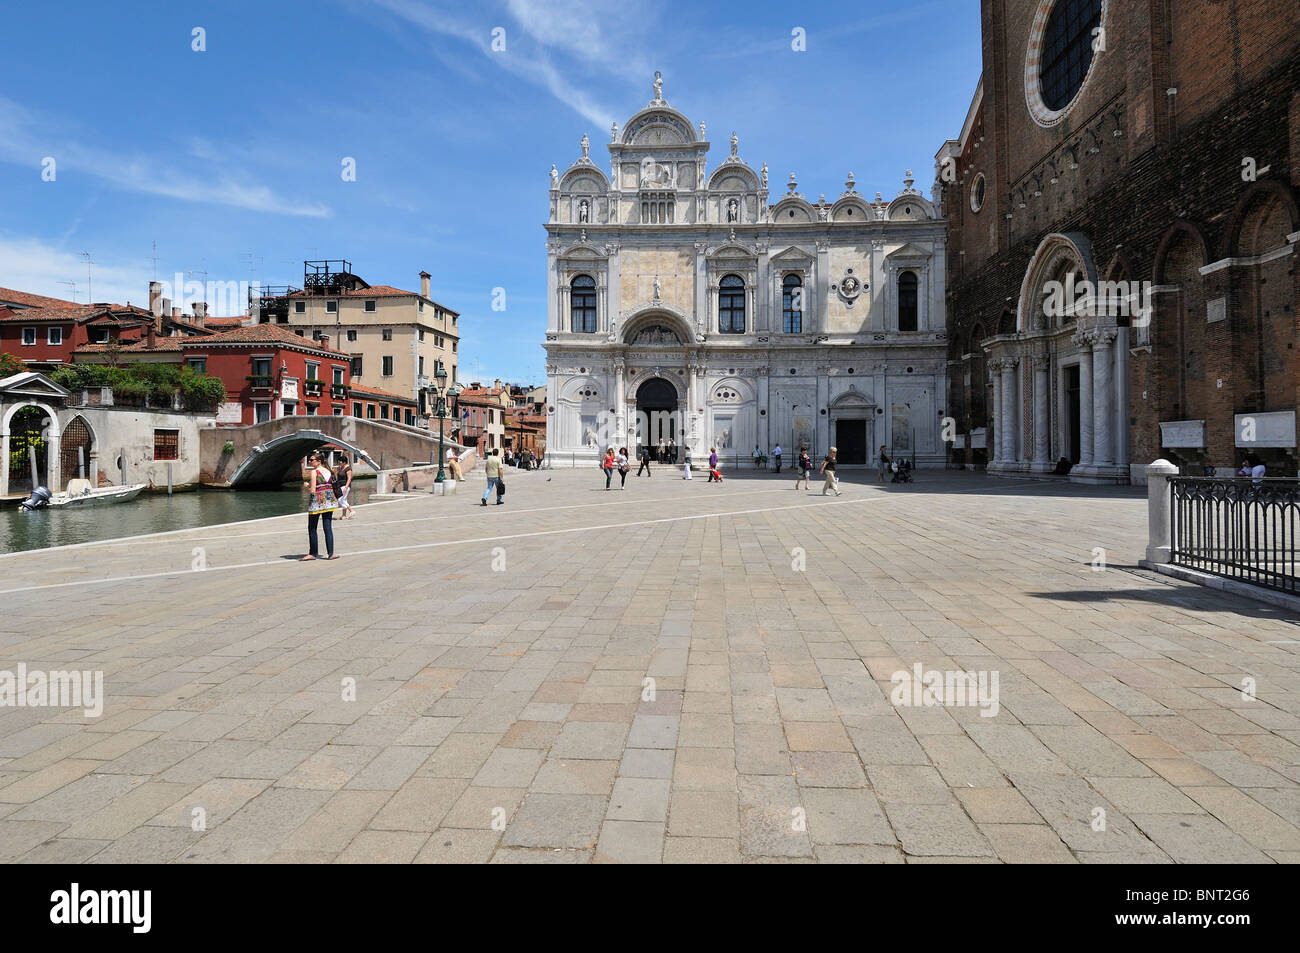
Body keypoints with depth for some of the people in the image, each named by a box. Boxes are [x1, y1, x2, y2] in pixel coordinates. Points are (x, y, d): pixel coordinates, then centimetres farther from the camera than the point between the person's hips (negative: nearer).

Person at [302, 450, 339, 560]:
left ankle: (313, 553, 12)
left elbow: (312, 490, -16)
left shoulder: (313, 472, -11)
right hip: (329, 500, 6)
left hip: (317, 501, -6)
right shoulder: (328, 471, 8)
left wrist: (307, 486, 4)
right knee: (328, 527, 6)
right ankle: (330, 553, 2)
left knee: (312, 529, 7)